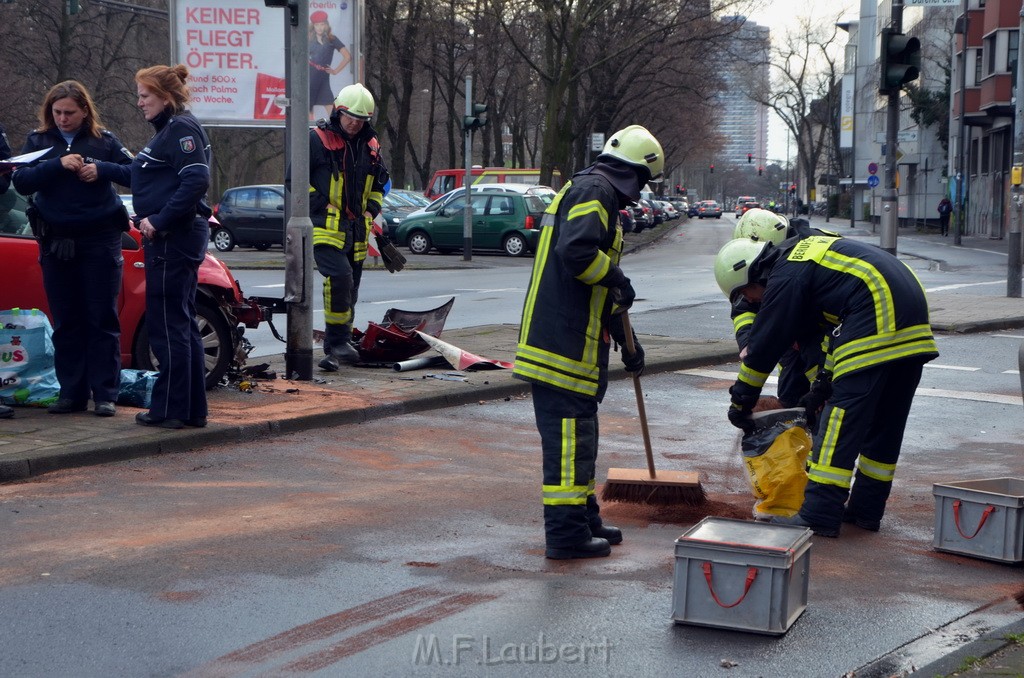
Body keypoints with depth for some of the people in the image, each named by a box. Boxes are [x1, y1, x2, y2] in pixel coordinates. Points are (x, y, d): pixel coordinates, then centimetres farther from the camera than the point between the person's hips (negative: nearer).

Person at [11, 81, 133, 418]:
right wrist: (57, 165, -19)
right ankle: (71, 393, 13)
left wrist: (102, 169, -16)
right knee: (66, 322, 6)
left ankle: (105, 394, 3)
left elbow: (134, 173, 0)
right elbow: (21, 181, -6)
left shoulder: (104, 140, 2)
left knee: (102, 320, -1)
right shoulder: (38, 140, 6)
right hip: (56, 241, 2)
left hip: (100, 239, -2)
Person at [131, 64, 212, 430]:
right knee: (181, 325, 13)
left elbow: (196, 180, -23)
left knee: (167, 325, -5)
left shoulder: (182, 128, -12)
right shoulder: (169, 129, 19)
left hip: (174, 239, -11)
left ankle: (170, 409, 1)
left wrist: (159, 222, -20)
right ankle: (192, 409, 18)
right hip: (169, 238, 11)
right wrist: (149, 220, 5)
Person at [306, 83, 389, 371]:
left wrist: (371, 209, 11)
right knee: (339, 276, -24)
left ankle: (336, 348, 19)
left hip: (356, 229, 7)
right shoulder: (317, 139, -6)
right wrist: (320, 203, -11)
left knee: (349, 289, 9)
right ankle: (339, 343, -16)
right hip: (325, 225, -7)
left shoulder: (370, 146, 13)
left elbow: (380, 182, 27)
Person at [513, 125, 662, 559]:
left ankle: (584, 519, 28)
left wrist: (626, 341, 32)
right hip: (563, 340, -11)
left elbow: (600, 290, 30)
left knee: (578, 432, 18)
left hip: (574, 339, 11)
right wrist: (616, 277, -11)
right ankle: (566, 534, -3)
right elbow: (576, 251, -27)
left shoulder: (594, 195, 25)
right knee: (569, 432, -7)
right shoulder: (594, 192, -9)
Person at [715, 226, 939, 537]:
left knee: (842, 417, -7)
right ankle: (866, 510, 23)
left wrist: (741, 401, 12)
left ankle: (819, 516, -8)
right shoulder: (811, 252, 27)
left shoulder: (787, 275, -2)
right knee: (885, 422, 15)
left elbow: (764, 345, 2)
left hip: (877, 323, -10)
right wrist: (825, 384, 32)